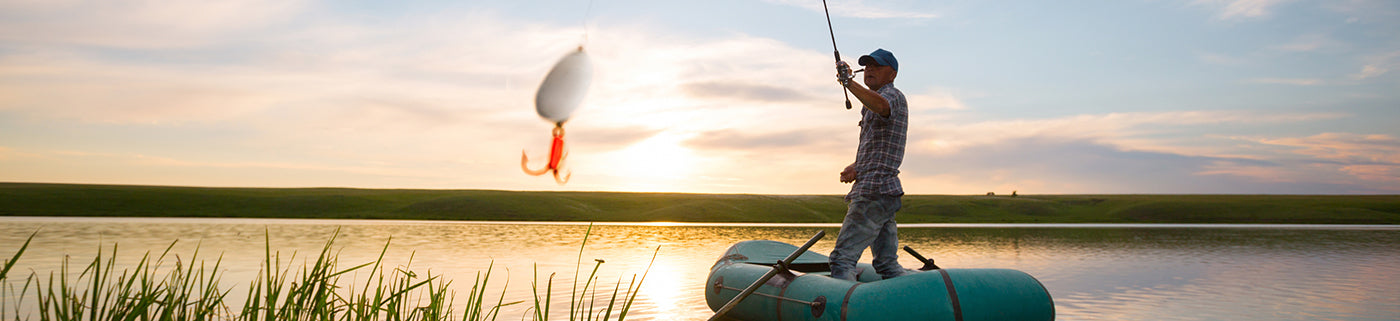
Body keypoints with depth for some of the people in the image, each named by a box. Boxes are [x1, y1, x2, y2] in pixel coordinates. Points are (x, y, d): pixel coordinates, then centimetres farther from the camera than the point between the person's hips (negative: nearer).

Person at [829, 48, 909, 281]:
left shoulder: (892, 94, -6)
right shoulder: (874, 101, 26)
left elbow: (881, 106, -34)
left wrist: (849, 82, -46)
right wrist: (856, 167, 12)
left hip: (874, 192, -11)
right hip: (886, 192, 11)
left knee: (843, 258, -16)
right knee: (887, 264, 11)